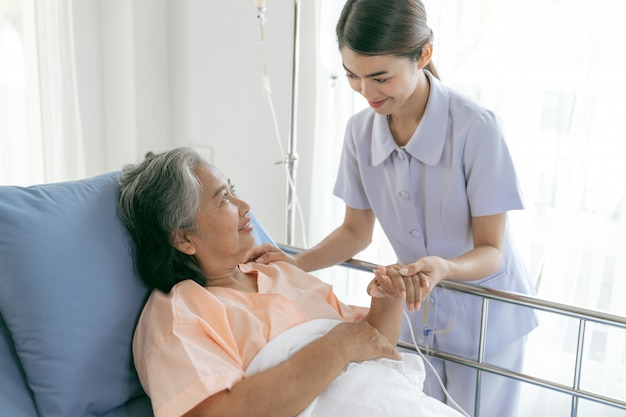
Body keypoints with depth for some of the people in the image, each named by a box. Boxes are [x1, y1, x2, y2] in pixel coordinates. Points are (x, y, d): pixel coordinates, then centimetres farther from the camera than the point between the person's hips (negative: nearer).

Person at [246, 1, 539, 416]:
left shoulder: (476, 127, -26)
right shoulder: (360, 130, -11)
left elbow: (491, 250, -19)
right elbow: (356, 231, 0)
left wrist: (441, 268, -40)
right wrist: (298, 263, -18)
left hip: (486, 317, -3)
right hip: (417, 313, 4)